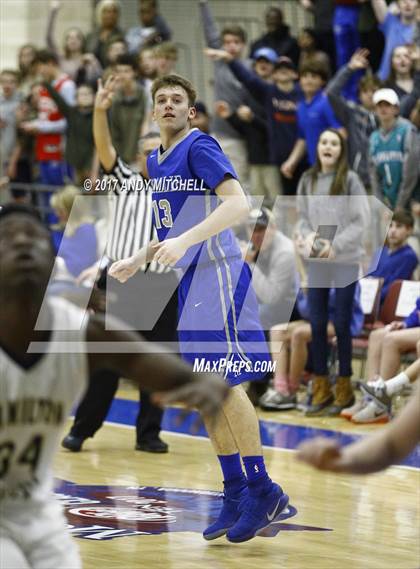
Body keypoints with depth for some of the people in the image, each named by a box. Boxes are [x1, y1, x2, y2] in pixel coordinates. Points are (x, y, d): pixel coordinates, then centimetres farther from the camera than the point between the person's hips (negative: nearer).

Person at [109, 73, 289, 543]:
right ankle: (235, 494, 14)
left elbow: (238, 204, -23)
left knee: (225, 384, -11)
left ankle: (263, 491, -4)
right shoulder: (156, 162, 16)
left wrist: (184, 242, -31)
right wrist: (135, 262, 20)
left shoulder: (200, 148, -11)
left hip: (218, 275, -9)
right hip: (191, 283, 9)